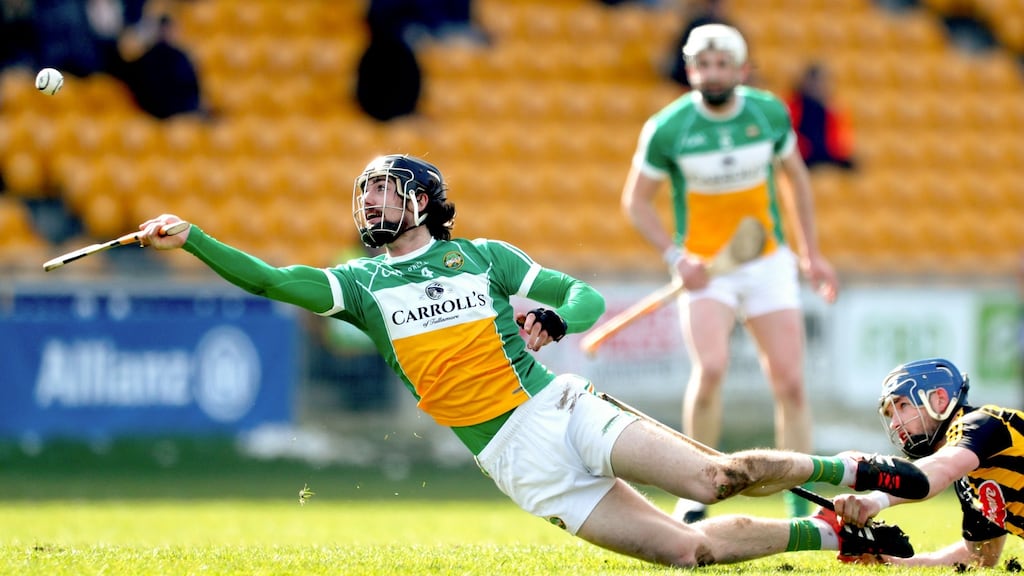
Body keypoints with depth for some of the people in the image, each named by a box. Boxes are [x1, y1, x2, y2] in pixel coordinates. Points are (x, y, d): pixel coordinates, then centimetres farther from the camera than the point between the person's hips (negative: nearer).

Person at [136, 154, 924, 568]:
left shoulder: (484, 257, 8)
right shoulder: (361, 283, 10)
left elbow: (588, 298, 10)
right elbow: (269, 280, -3)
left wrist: (550, 319, -12)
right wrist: (188, 239, -15)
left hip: (560, 408, 0)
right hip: (515, 458, 0)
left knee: (719, 477, -20)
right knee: (688, 549, -11)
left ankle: (855, 471, 2)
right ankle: (829, 535, 5)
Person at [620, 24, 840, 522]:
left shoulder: (770, 113, -3)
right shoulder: (667, 128, -11)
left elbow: (796, 175, 14)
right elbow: (636, 199, 0)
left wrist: (811, 253, 13)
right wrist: (675, 257, -13)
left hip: (769, 265, 3)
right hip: (704, 270, -3)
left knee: (790, 383, -5)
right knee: (711, 368, -25)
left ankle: (802, 510, 5)